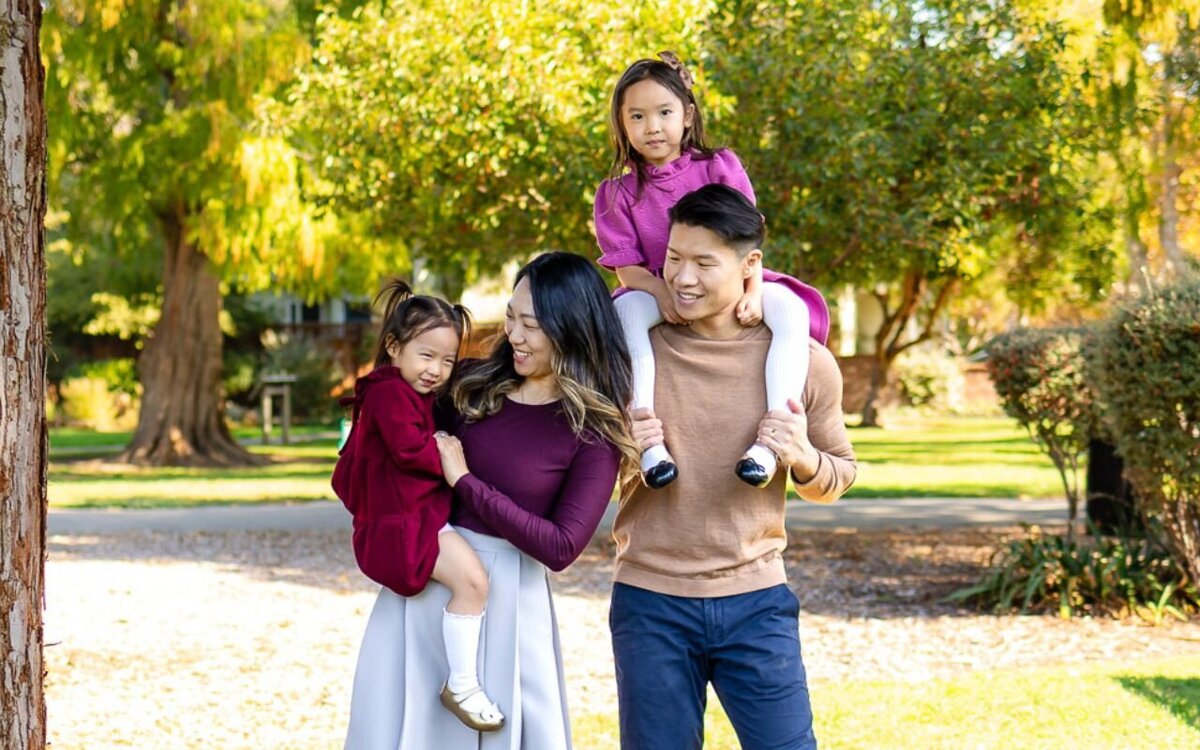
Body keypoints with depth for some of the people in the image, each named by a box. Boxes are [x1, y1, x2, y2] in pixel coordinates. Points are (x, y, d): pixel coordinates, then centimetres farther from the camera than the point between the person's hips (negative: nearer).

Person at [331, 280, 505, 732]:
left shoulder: (418, 396, 19)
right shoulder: (390, 392, -15)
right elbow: (409, 447, -26)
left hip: (419, 514, 11)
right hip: (400, 522, -11)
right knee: (471, 579, -25)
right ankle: (462, 686, -17)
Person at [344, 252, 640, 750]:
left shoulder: (593, 433, -10)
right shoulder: (474, 385, 3)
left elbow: (561, 547, -18)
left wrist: (466, 483, -15)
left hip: (504, 598, -4)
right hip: (420, 581, 5)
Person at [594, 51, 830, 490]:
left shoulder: (720, 168, 3)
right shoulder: (617, 194, 3)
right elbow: (627, 268, -4)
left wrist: (753, 291, -24)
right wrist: (664, 297, -27)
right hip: (659, 293, 0)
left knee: (790, 307, -31)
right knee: (625, 310, -36)